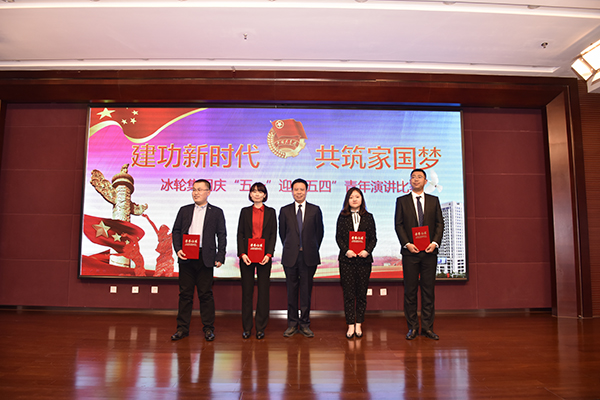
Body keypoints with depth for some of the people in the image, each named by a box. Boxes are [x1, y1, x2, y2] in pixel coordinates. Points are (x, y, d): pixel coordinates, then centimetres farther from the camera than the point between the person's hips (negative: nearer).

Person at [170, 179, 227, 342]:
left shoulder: (216, 212, 5)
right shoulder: (184, 210, 12)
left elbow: (222, 236, 3)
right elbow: (176, 231, 11)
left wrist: (220, 258, -5)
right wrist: (178, 249, -4)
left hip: (205, 258, -2)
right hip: (186, 258, 2)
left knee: (206, 294, 3)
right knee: (185, 294, 7)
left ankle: (208, 328, 15)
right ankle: (182, 328, 18)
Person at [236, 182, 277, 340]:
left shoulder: (270, 212, 7)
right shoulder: (245, 211, 9)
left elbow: (273, 234, 2)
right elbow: (240, 234, 5)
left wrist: (269, 254, -10)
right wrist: (242, 254, -8)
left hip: (264, 256, 0)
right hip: (247, 256, 1)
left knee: (263, 290, 3)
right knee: (247, 291, 5)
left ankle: (261, 327, 13)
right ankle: (247, 327, 15)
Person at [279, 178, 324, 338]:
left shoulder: (315, 210, 4)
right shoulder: (284, 210, 6)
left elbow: (320, 232, 9)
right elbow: (282, 232, 12)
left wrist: (313, 249, 7)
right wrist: (289, 248, 9)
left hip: (309, 256, 0)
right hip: (290, 257, 1)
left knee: (306, 290, 5)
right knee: (291, 290, 6)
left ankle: (305, 324, 16)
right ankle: (292, 324, 18)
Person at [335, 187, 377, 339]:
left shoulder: (368, 217, 9)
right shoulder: (343, 216, 8)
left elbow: (373, 238, 7)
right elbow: (338, 237, 4)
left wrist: (367, 251, -11)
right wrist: (346, 250, -12)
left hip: (364, 259, 1)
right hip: (346, 259, 0)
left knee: (362, 293, 5)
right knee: (348, 293, 1)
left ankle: (359, 324, 16)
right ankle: (350, 325, 8)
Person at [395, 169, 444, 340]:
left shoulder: (434, 200, 11)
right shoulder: (401, 201, 7)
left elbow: (440, 223, 7)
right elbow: (398, 225, 1)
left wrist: (435, 242, -8)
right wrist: (407, 244, -12)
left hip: (429, 252, 1)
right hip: (410, 252, -1)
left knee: (428, 290, 5)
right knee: (410, 291, 3)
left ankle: (427, 327, 14)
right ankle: (412, 327, 13)